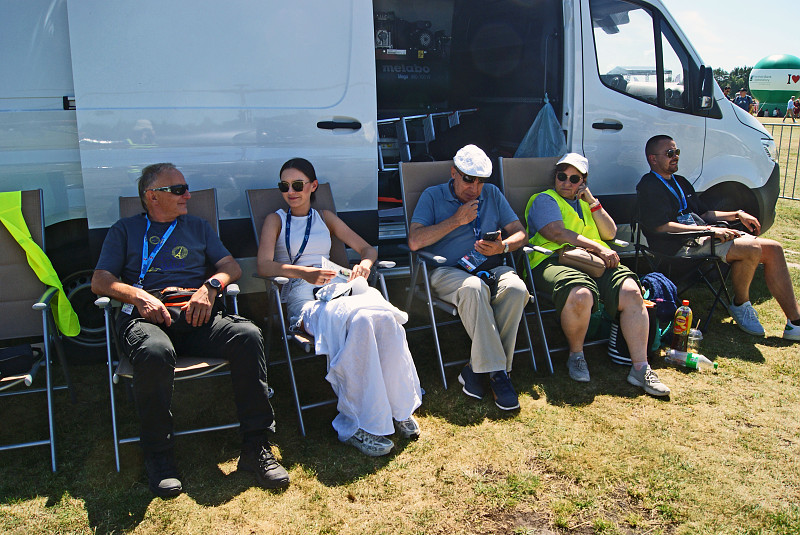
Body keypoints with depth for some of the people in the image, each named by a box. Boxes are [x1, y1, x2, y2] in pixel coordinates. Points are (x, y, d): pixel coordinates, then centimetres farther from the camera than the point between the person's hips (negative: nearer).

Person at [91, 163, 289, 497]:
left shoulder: (198, 227, 29)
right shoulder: (125, 230, 21)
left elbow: (230, 266, 19)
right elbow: (100, 281, 10)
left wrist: (210, 286, -4)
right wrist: (138, 296, -10)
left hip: (195, 316, 2)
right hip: (146, 317, -2)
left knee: (248, 335, -30)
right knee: (155, 352, -40)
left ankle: (255, 448, -25)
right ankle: (158, 457, -19)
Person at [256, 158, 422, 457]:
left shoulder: (325, 218, 28)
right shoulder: (276, 220, 17)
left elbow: (367, 248, 24)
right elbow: (264, 266, -1)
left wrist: (365, 264, -1)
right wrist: (304, 272, -19)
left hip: (338, 287, 4)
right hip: (304, 298, -4)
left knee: (385, 317, -32)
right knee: (360, 320, -37)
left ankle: (399, 408, -21)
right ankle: (358, 426, -30)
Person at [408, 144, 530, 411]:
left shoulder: (492, 194, 20)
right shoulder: (432, 196, 9)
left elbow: (520, 233, 15)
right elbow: (415, 241, -6)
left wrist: (502, 246, -8)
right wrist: (457, 220, -6)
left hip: (489, 268, 4)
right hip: (448, 271, -3)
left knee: (516, 288, -32)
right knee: (473, 288, -39)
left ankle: (478, 369, -24)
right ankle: (496, 372, -31)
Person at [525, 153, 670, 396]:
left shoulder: (586, 203, 32)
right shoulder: (544, 200, 12)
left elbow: (610, 233, 20)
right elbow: (558, 233, -6)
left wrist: (592, 202, 11)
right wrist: (597, 248, -11)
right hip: (554, 260, -5)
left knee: (631, 292, -23)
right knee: (581, 294, -38)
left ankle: (640, 367, -19)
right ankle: (576, 356, -11)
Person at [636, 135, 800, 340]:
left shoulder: (681, 182, 27)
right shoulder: (649, 186, -4)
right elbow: (661, 227, -16)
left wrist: (738, 214, 14)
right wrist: (710, 230, -18)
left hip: (704, 237, 9)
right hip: (683, 245, -9)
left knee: (773, 249, -5)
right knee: (752, 249, -26)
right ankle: (740, 304, -1)